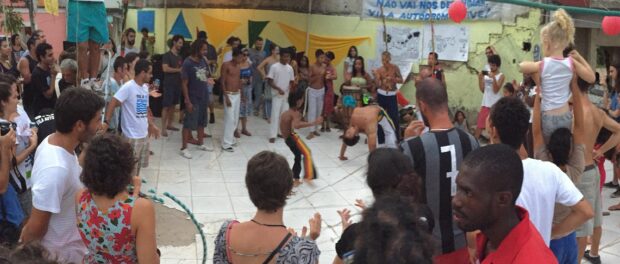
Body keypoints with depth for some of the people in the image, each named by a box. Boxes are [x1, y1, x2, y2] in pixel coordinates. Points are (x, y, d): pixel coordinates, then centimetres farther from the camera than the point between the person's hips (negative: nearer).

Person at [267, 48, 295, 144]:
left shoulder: (290, 68, 5)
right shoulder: (274, 67, -10)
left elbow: (291, 81, 12)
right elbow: (269, 81, -10)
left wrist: (290, 92, -5)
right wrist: (278, 89, -19)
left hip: (287, 95, 5)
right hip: (277, 95, -5)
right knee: (275, 115, -6)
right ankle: (272, 135, -4)